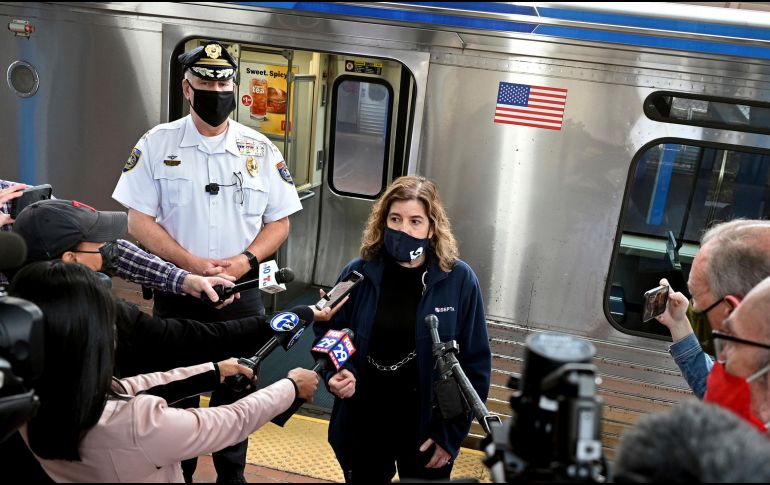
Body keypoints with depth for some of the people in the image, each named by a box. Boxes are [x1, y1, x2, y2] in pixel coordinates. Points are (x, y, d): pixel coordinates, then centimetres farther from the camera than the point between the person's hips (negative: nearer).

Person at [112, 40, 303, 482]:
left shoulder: (260, 149, -1)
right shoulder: (158, 144, -4)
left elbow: (279, 222, 2)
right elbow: (139, 220, -6)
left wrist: (245, 260, -15)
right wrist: (191, 264, -18)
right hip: (176, 292, 0)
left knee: (235, 392, 13)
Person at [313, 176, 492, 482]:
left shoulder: (459, 280, -12)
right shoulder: (358, 273, -7)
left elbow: (475, 363, -7)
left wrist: (450, 433, -10)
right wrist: (335, 374, -15)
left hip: (426, 430, -1)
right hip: (362, 426, 2)